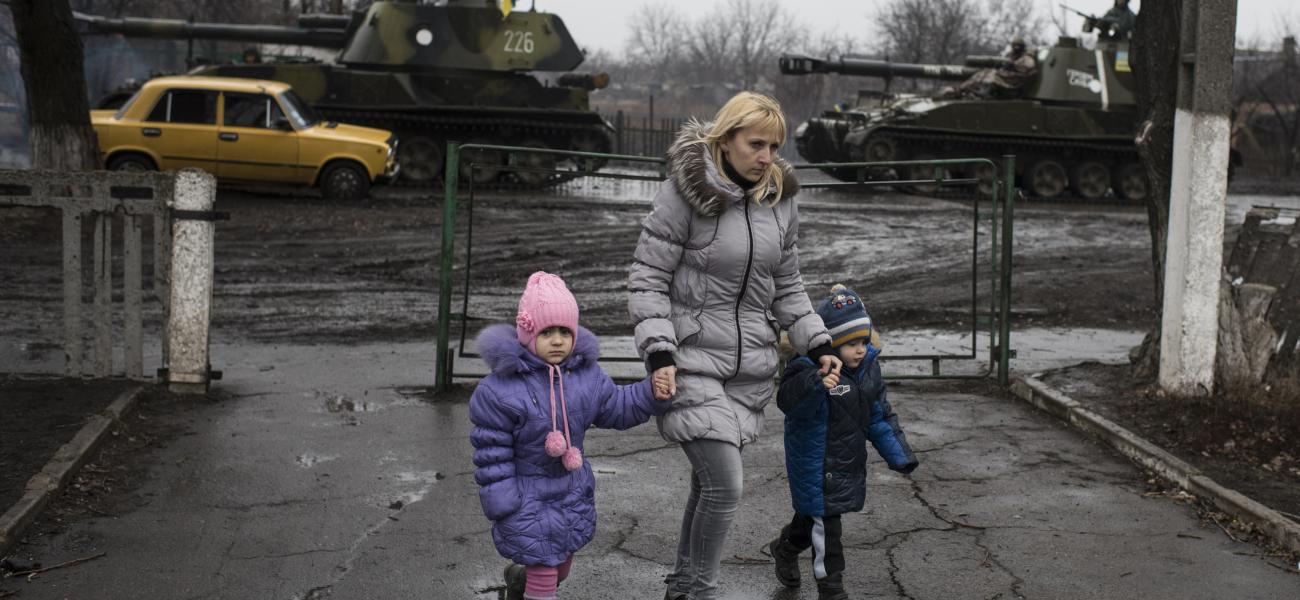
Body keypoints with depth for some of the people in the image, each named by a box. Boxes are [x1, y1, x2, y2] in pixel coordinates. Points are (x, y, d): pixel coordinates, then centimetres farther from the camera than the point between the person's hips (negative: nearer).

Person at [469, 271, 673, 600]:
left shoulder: (584, 374, -4)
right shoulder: (501, 388, -23)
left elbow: (616, 406, 8)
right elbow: (491, 451, -18)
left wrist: (651, 394, -8)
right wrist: (502, 505, -16)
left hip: (571, 491, 6)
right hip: (527, 499, -6)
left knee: (561, 565, 24)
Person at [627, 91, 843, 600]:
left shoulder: (780, 200, 6)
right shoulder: (684, 193, -11)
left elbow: (787, 287, 16)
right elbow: (647, 279, -8)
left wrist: (817, 345, 6)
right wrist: (659, 353, -17)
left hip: (751, 367, 5)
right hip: (692, 360, -5)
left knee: (710, 483, 11)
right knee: (724, 487, -11)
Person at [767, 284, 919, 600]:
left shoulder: (868, 368, 0)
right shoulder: (808, 370, -24)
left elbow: (879, 415, 11)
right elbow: (788, 400, -43)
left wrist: (898, 453, 10)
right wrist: (817, 383, -62)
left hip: (849, 464, 8)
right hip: (817, 466, -8)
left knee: (815, 515, 24)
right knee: (825, 524, -1)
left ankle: (785, 548, 50)